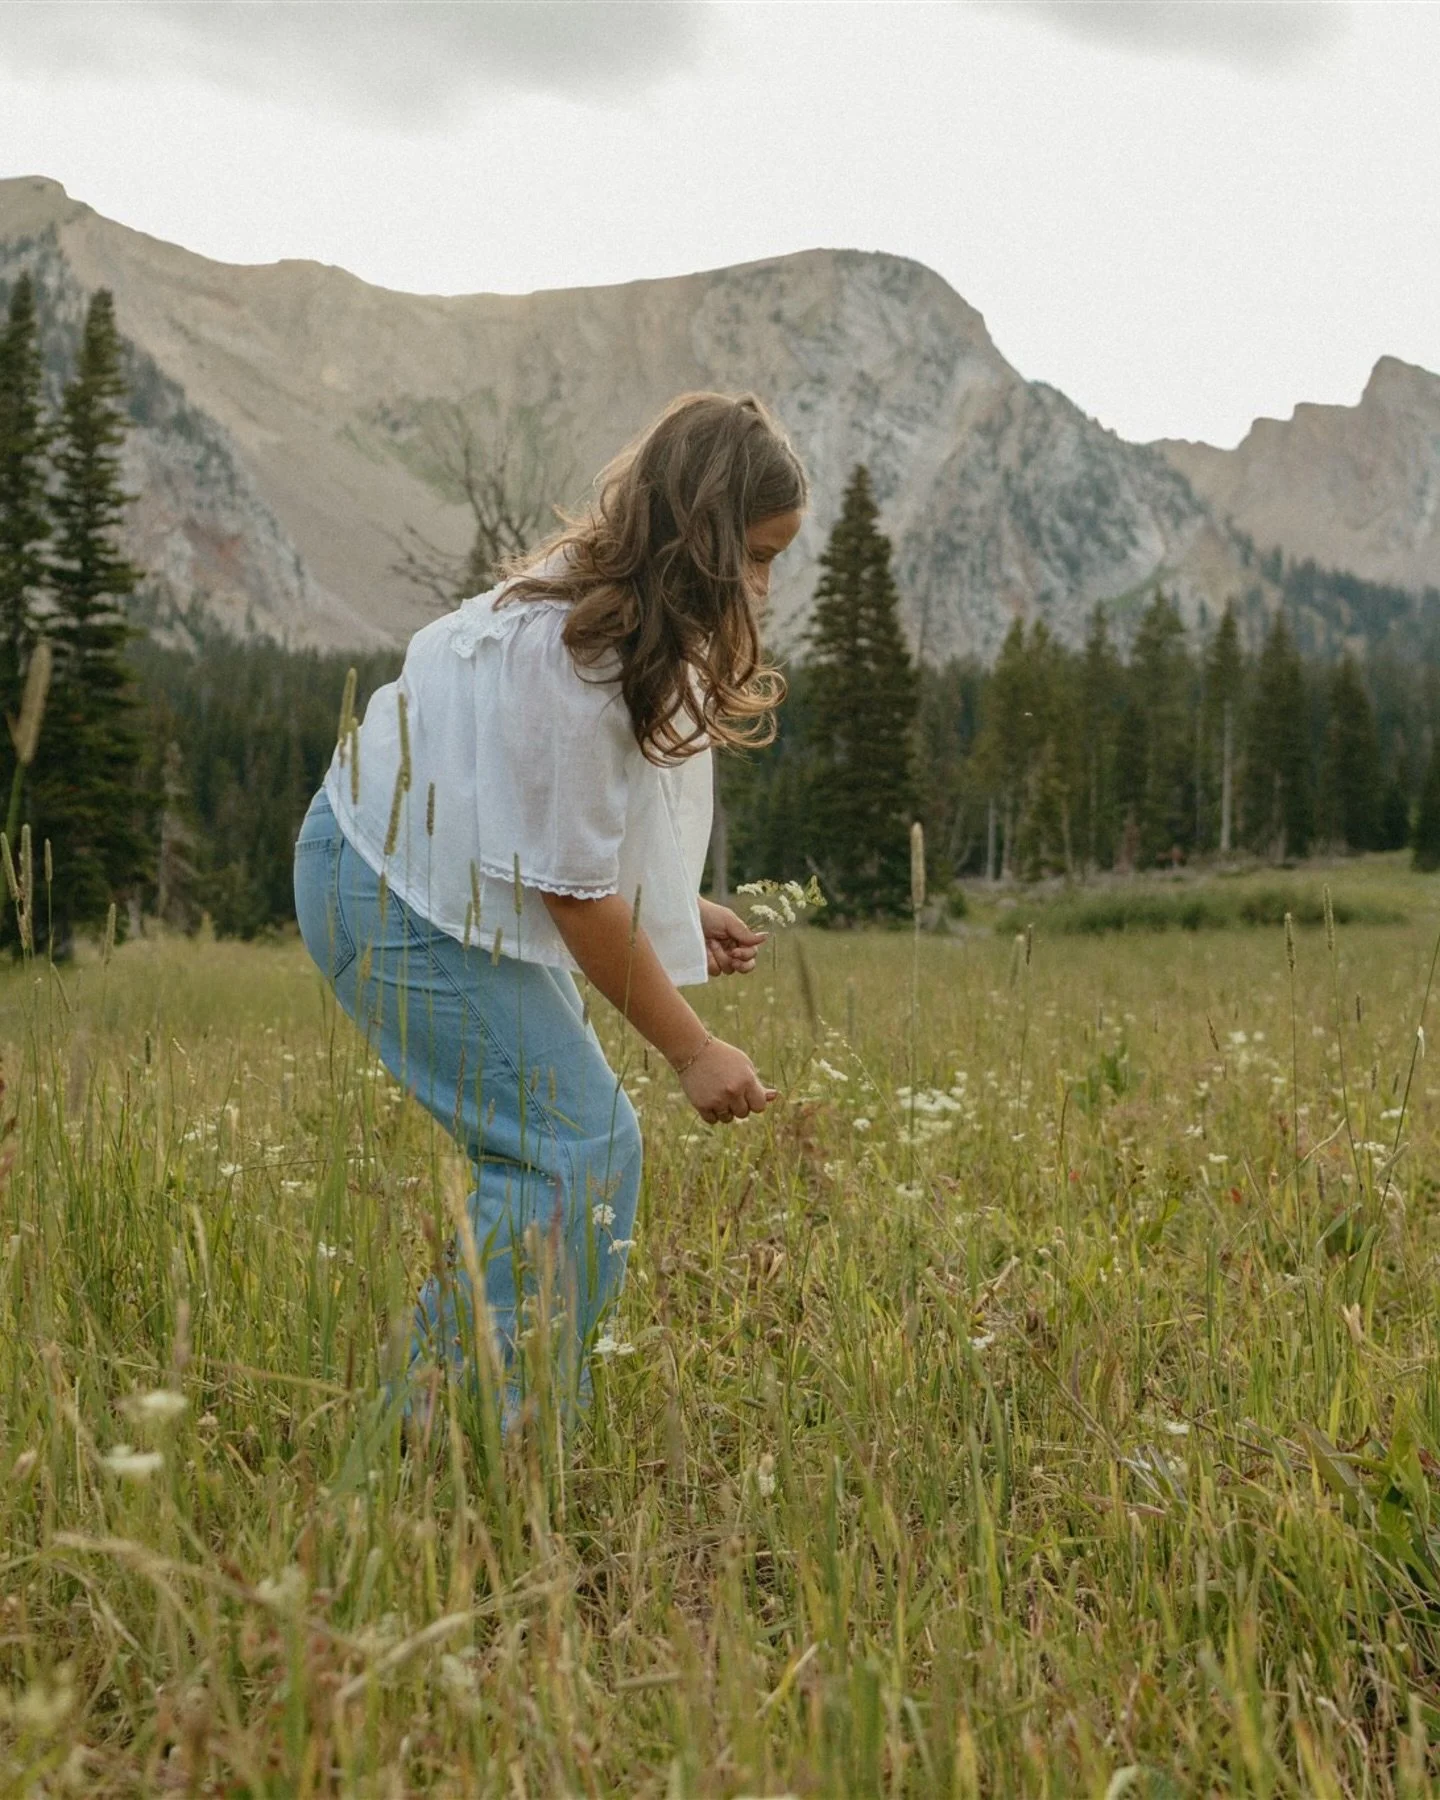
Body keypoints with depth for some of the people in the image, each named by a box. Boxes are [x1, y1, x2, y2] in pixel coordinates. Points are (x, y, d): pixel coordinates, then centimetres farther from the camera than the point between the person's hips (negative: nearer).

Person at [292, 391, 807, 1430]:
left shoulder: (618, 612, 3)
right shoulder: (567, 652, -28)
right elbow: (575, 887, -23)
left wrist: (682, 909, 4)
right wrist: (692, 1050, -15)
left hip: (444, 875, 10)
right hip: (397, 891, -10)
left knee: (591, 1144, 7)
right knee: (571, 1149, -14)